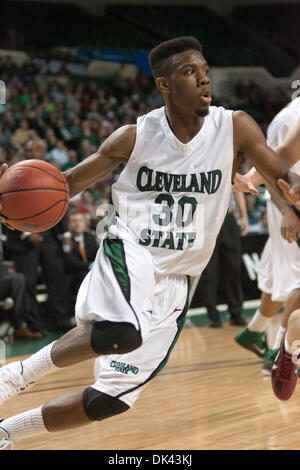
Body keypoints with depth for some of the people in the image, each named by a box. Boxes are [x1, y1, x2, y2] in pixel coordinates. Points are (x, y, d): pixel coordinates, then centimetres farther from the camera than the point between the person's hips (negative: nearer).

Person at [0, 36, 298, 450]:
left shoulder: (235, 128, -5)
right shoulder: (135, 137, -5)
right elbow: (66, 184, 4)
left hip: (175, 281, 3)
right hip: (128, 255, -3)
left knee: (112, 398, 3)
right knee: (126, 333, -38)